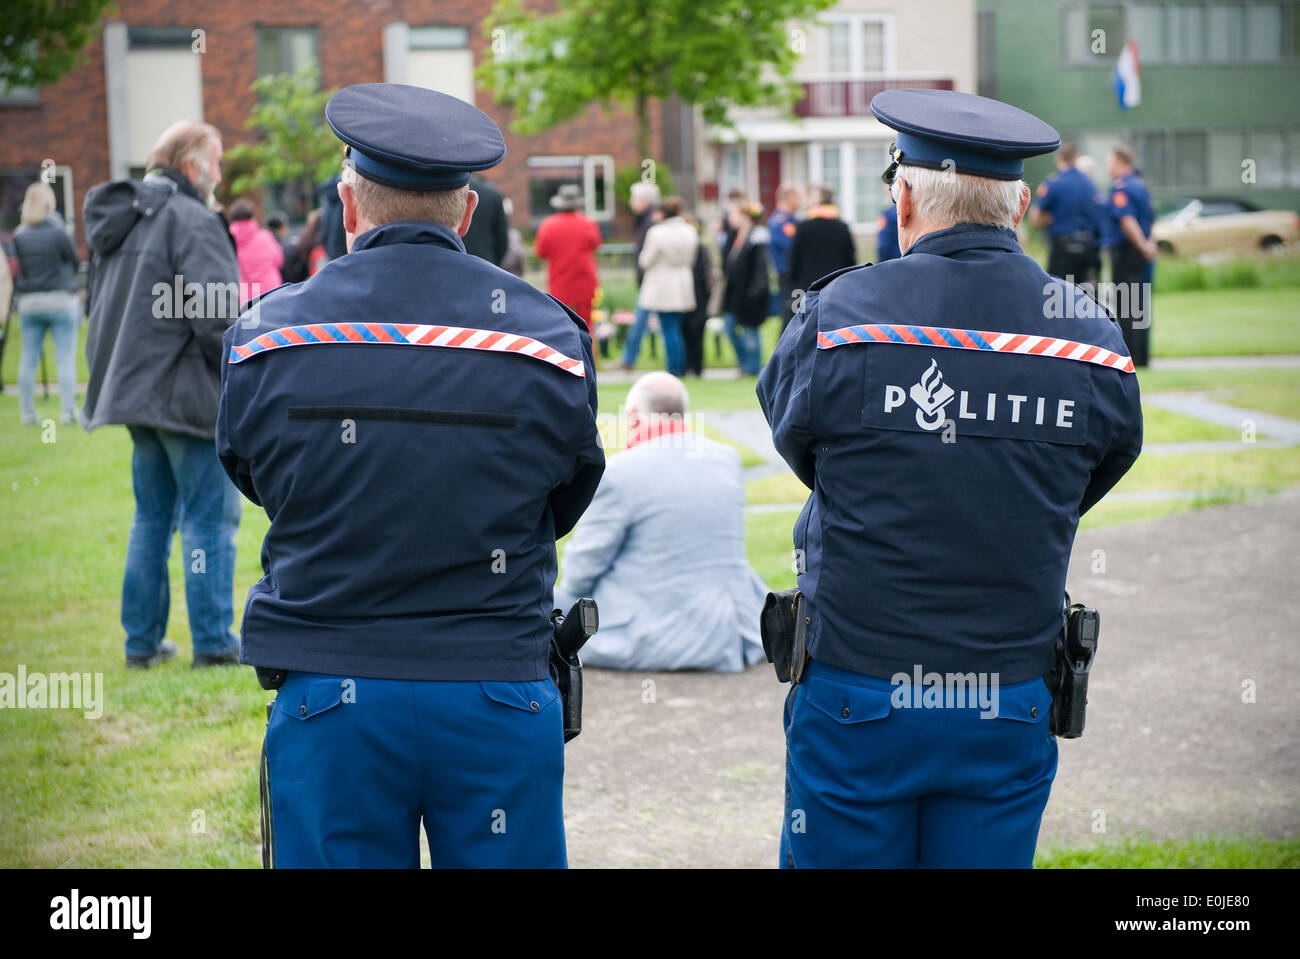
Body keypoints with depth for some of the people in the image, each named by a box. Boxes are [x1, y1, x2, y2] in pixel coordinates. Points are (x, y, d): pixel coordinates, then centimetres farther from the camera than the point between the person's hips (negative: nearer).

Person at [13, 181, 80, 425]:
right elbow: (76, 261, -1)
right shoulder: (57, 232, -11)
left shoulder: (19, 236, 0)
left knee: (28, 358, 9)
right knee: (66, 358, -1)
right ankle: (69, 412, -4)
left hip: (29, 302, 4)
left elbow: (18, 268, 5)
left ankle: (27, 412, 11)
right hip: (61, 301, -4)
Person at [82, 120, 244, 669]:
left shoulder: (117, 222, 15)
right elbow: (217, 315, -22)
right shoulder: (191, 221, -15)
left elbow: (101, 311, 21)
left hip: (134, 392, 9)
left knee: (152, 516, 16)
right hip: (188, 394, -9)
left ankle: (141, 640, 19)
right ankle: (213, 642, 0)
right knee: (210, 517, -1)